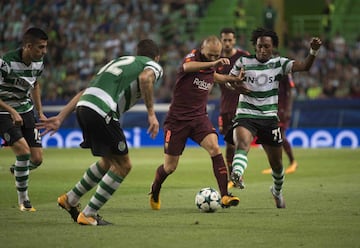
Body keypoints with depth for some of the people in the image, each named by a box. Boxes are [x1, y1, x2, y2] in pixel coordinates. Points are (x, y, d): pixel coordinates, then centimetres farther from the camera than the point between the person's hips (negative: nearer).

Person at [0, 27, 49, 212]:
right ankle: (23, 199, -7)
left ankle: (16, 170, 34)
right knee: (24, 151, -23)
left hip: (26, 111, 6)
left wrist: (40, 112, 14)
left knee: (37, 159, -1)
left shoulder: (38, 63, -2)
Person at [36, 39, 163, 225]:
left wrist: (60, 118, 23)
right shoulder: (154, 66, 13)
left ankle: (70, 199, 37)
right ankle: (88, 215, 6)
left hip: (83, 107, 8)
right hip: (102, 112, -8)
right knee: (123, 166, 6)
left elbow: (85, 91, 26)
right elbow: (145, 78, -15)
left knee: (109, 162, 26)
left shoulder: (119, 61, 33)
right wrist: (151, 114, -11)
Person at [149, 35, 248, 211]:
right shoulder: (193, 57, -12)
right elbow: (187, 67, -39)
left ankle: (224, 196, -25)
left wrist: (234, 79, 22)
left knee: (214, 148, -23)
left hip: (199, 117, 5)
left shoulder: (211, 66, 7)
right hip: (177, 119, -4)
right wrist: (214, 63, -49)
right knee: (170, 167, 3)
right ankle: (155, 191, 35)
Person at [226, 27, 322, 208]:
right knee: (242, 144, -35)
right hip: (246, 116, -2)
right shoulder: (244, 62, 1)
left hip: (269, 118, 2)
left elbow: (304, 66, -10)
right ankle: (237, 175, -61)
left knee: (276, 164, 10)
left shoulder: (279, 63, 2)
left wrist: (313, 51, -29)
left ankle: (277, 191, 38)